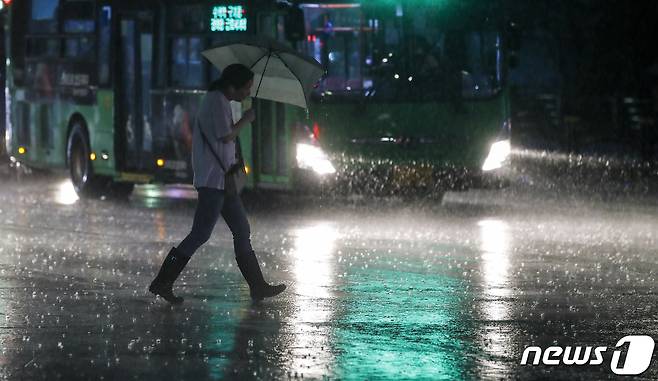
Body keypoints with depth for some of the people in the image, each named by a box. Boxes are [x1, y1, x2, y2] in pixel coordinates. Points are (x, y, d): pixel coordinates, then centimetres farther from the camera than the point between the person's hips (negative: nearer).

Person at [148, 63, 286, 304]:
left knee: (242, 232, 11)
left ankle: (258, 286, 15)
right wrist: (246, 120, -7)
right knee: (201, 233, -11)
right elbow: (226, 136, -20)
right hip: (214, 179, -11)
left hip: (221, 179, 11)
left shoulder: (219, 100, 18)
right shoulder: (217, 101, -13)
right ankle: (162, 282, -9)